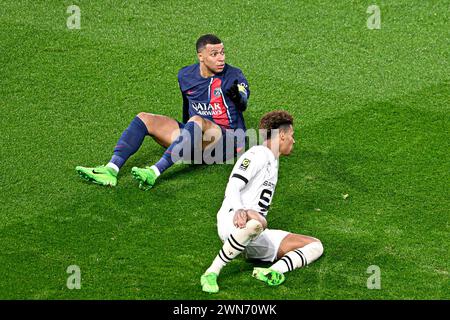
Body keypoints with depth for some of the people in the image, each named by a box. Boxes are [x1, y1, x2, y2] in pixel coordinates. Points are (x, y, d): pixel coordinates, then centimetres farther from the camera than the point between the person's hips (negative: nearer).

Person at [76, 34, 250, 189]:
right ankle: (111, 169, -26)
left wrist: (237, 97, -53)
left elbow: (242, 106, -30)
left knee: (197, 121, -38)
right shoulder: (185, 75, 7)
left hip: (228, 139, -6)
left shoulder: (233, 76, -10)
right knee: (144, 118, -6)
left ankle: (155, 172, -50)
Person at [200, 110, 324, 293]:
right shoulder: (258, 154, -4)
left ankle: (273, 271, -24)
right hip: (232, 221, -9)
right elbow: (232, 187, -18)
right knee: (255, 221, -44)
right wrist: (239, 211, -35)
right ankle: (211, 273, -33)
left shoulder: (273, 163, 27)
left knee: (315, 246, 1)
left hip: (256, 237, 9)